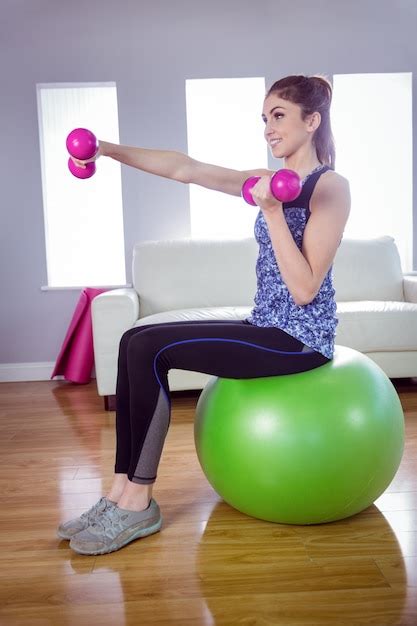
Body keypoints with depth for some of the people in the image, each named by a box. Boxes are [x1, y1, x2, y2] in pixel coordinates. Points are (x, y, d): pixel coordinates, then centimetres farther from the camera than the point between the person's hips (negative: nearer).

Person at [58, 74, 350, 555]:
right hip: (267, 328, 8)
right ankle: (121, 491, -3)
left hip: (301, 337, -8)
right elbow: (186, 169, 7)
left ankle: (139, 503, -7)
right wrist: (111, 150, 0)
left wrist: (272, 211, -23)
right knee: (134, 342, -5)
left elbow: (304, 289, -20)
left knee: (149, 349, -18)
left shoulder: (331, 187, -10)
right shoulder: (273, 181, 13)